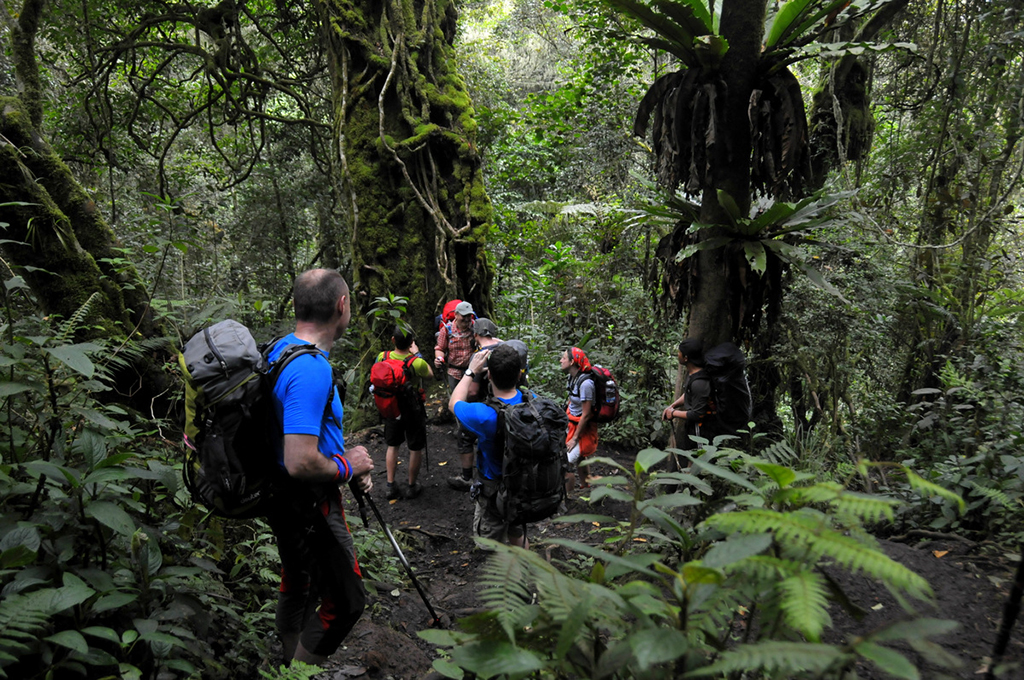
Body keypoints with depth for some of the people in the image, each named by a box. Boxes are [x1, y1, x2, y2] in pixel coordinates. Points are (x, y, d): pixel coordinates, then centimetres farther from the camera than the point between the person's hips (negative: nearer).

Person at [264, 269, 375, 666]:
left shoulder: (280, 349, 4)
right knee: (345, 601, 2)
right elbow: (300, 463, -33)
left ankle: (289, 662, 43)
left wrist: (347, 460, 10)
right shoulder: (313, 369, -28)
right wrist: (348, 466, -14)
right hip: (309, 505, -10)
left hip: (283, 499, 10)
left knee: (298, 586, 25)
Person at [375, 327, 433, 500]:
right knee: (415, 448, 14)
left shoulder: (382, 357, -16)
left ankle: (390, 486, 28)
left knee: (392, 445, 21)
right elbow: (429, 374, -3)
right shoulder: (417, 363, -26)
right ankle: (412, 486, 26)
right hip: (413, 411, -4)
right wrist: (417, 353, -1)